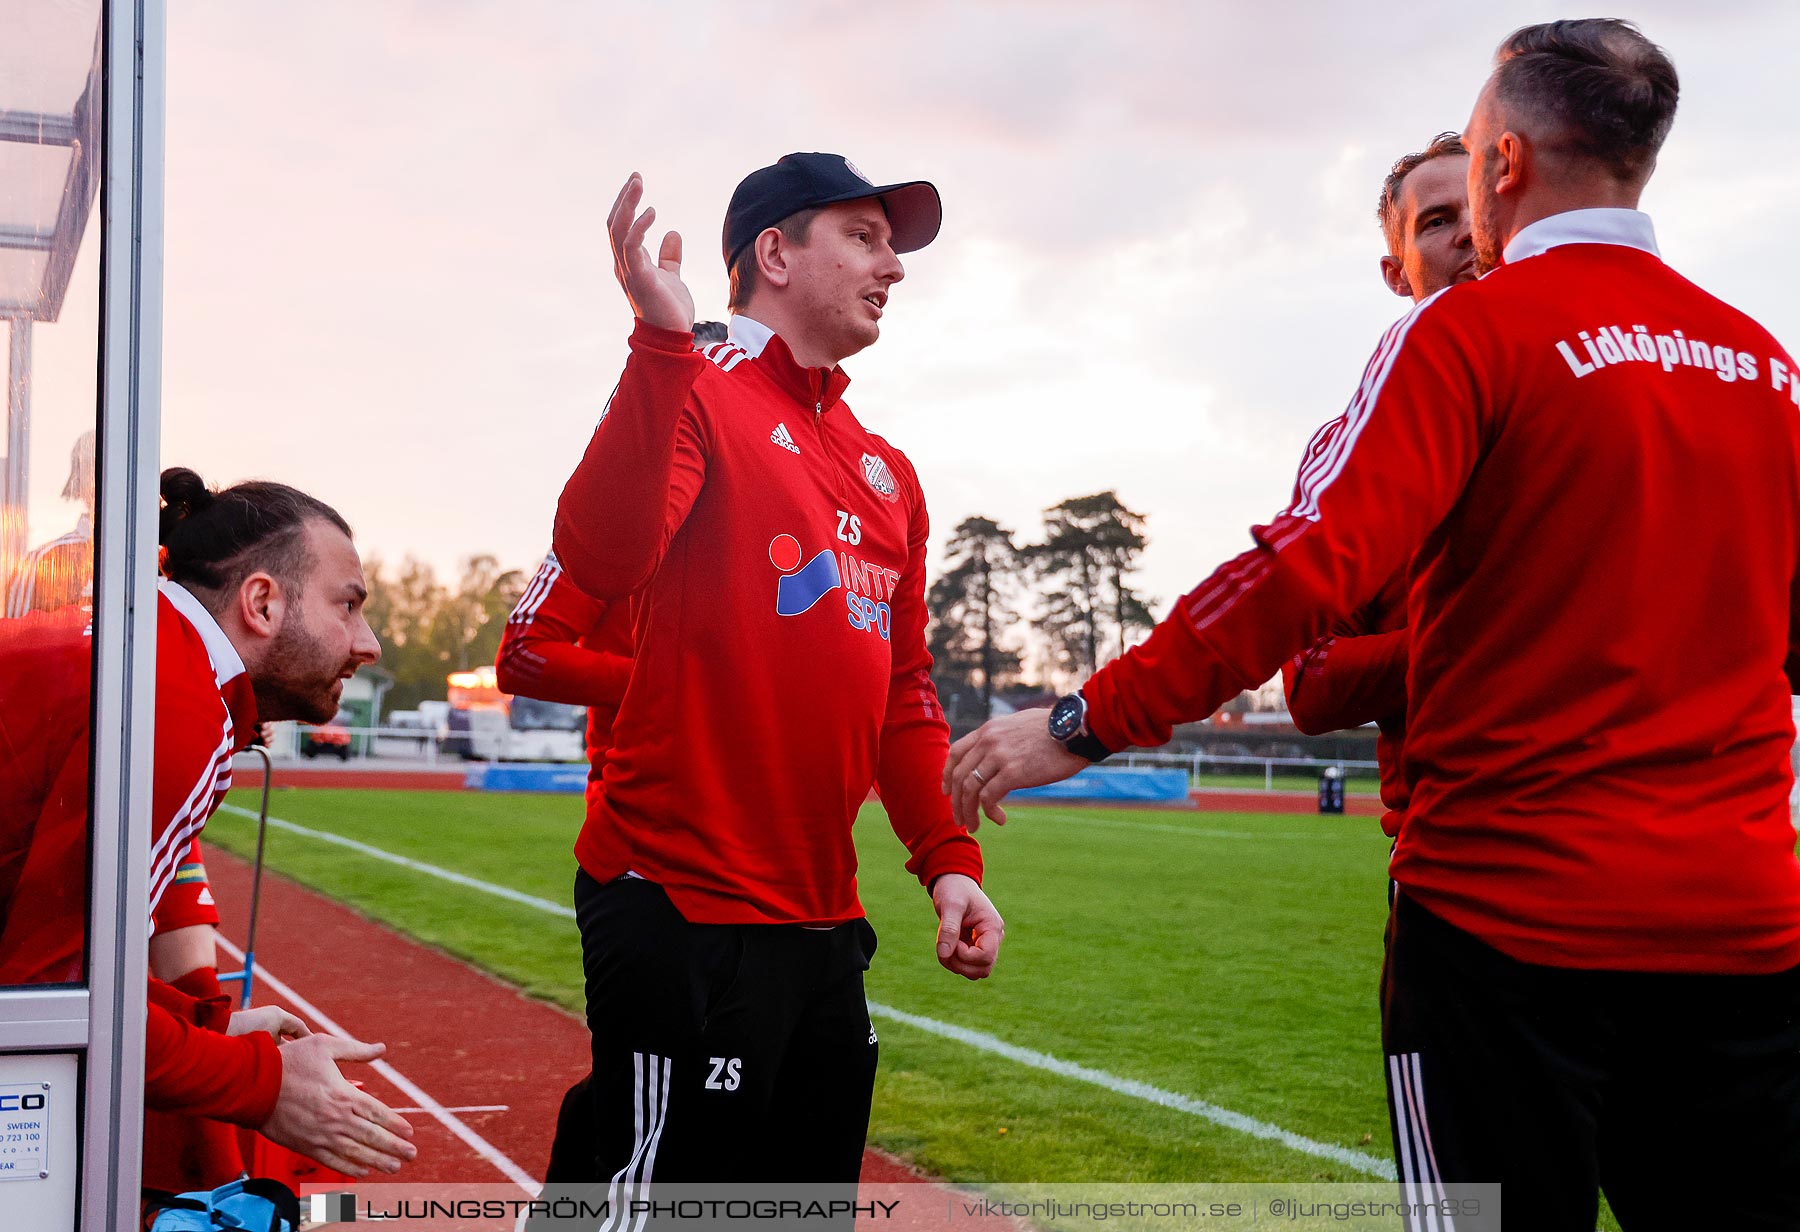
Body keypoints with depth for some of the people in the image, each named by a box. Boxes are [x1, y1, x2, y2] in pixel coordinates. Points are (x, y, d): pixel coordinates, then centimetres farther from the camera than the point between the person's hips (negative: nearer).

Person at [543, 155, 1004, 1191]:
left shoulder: (889, 473, 16)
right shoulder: (692, 395, -6)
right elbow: (602, 561, -25)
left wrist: (948, 858, 7)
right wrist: (664, 342, -31)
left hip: (825, 924, 8)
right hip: (686, 914, -8)